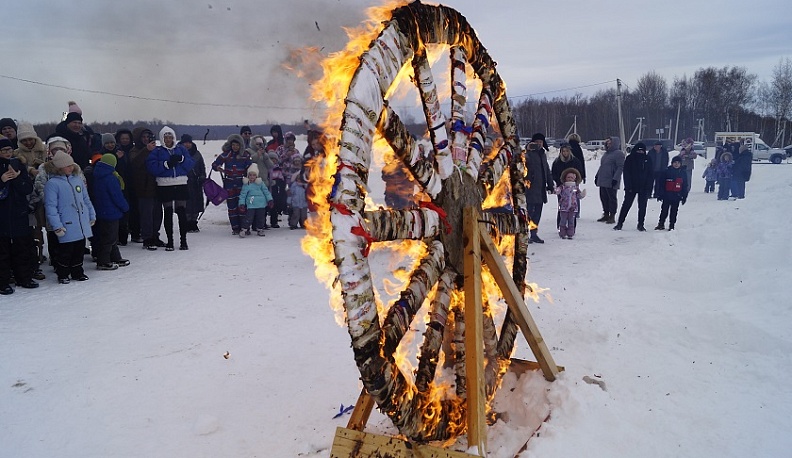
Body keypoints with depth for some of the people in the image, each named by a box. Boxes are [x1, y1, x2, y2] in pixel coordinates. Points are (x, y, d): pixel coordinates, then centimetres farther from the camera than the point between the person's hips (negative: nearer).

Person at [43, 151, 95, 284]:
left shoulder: (78, 179, 11)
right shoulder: (52, 183, -9)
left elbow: (86, 199, 19)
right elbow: (50, 206, -12)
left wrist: (92, 215, 16)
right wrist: (57, 226, -16)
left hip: (82, 224, 6)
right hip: (67, 226, -6)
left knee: (80, 249, 14)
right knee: (66, 251, 1)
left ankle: (77, 272, 28)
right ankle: (62, 275, 17)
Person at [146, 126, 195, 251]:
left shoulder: (181, 149, 11)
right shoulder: (157, 151, 5)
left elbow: (191, 163, 3)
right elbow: (152, 166, -9)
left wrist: (181, 159, -13)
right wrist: (167, 164, -16)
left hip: (181, 184, 1)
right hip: (165, 186, -1)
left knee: (182, 212, 1)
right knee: (167, 212, 3)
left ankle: (183, 240, 9)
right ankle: (169, 240, 11)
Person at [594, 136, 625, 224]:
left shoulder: (619, 154, -7)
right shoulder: (606, 153, 18)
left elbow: (620, 167, -13)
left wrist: (615, 178, -20)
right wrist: (597, 176, 21)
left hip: (611, 182, -8)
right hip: (602, 180, 8)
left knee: (612, 198, -3)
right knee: (603, 197, 10)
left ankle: (612, 216, 3)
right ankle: (606, 214, 20)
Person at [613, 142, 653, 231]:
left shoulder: (647, 160, 3)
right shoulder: (630, 159, -2)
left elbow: (651, 174, 4)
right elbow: (626, 173, -5)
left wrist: (649, 188, -4)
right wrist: (628, 186, -14)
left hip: (644, 188, 2)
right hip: (631, 187, -2)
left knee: (642, 207, 6)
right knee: (626, 204, 0)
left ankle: (640, 225, 16)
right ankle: (620, 223, 6)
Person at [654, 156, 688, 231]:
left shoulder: (683, 173, 5)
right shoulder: (667, 171, -1)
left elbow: (685, 186, 8)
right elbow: (662, 184, 0)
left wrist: (684, 197, 5)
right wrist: (660, 195, -3)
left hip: (677, 196, 1)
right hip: (667, 195, -1)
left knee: (674, 212, 7)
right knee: (664, 211, 4)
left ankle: (671, 226, 14)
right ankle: (661, 224, 12)